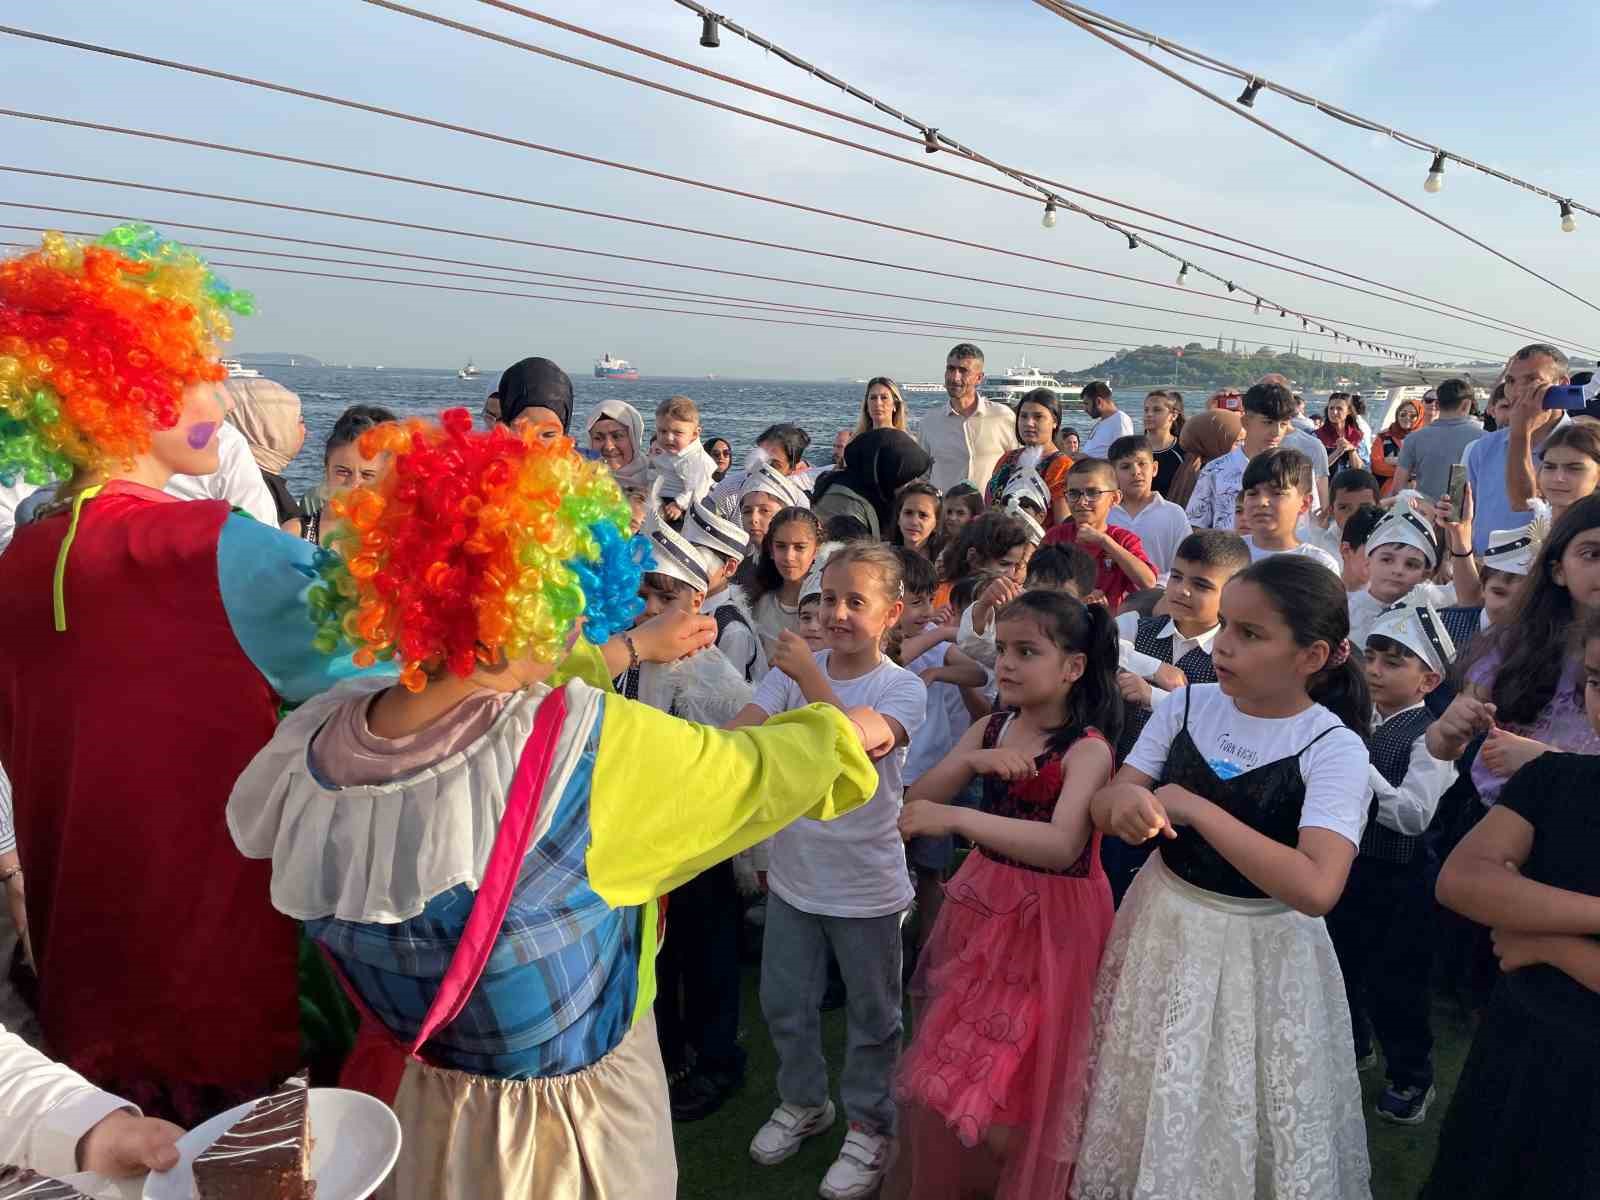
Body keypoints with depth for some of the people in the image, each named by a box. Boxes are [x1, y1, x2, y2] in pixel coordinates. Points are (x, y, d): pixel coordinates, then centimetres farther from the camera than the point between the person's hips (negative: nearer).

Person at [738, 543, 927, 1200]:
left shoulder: (902, 688, -14)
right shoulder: (792, 669, -6)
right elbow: (739, 732, -18)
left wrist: (808, 678, -37)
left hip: (865, 883, -3)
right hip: (793, 871, 4)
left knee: (872, 1015, 14)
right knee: (784, 1002, 20)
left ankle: (870, 1127, 37)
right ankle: (802, 1101, 46)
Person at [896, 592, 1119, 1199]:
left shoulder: (1087, 747, -15)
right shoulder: (991, 730, 3)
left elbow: (1062, 845, -31)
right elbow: (918, 800, -2)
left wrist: (957, 818, -40)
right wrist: (975, 762, -19)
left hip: (1050, 924, -6)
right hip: (981, 908, 6)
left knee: (1013, 1112, 2)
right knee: (933, 1086, 13)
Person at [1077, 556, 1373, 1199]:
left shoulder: (1335, 748, -17)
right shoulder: (1186, 706, -6)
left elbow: (1314, 890, -30)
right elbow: (1103, 810, -1)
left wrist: (1196, 809, -28)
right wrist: (1124, 798, -25)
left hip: (1259, 952, -4)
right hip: (1160, 927, 4)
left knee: (1237, 1120, 12)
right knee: (1142, 1107, 19)